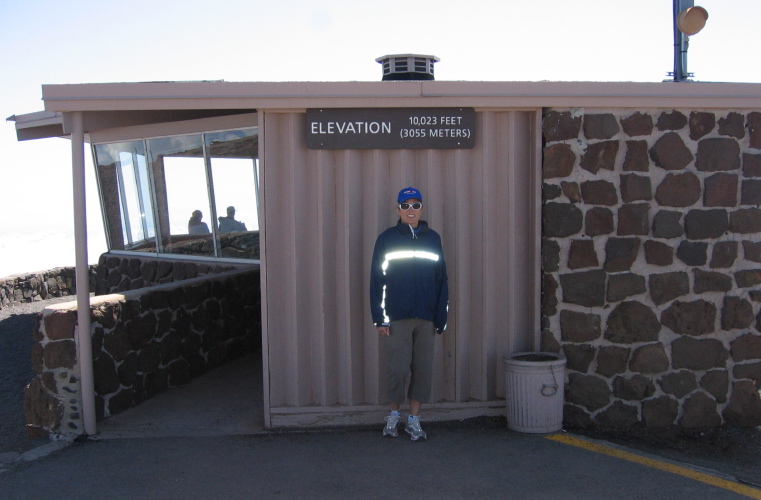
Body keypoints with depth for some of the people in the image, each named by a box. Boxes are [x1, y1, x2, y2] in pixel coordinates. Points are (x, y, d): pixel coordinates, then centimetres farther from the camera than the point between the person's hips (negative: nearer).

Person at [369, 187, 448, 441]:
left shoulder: (433, 238, 9)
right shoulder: (387, 239, 2)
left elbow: (441, 280, 11)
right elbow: (377, 280, 0)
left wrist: (440, 318, 6)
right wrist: (379, 318, -6)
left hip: (425, 318, 3)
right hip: (397, 317, -3)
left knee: (423, 369, 4)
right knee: (398, 368, -3)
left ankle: (414, 419, 18)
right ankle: (394, 414, 20)